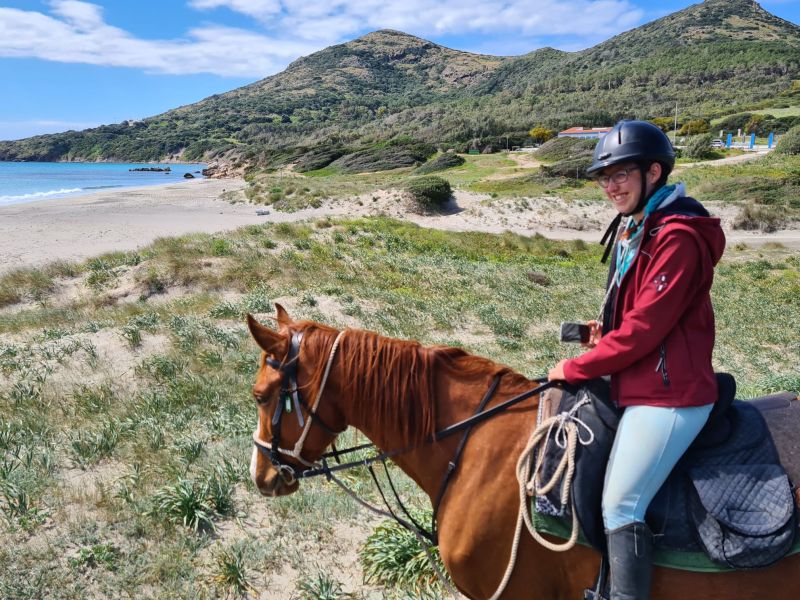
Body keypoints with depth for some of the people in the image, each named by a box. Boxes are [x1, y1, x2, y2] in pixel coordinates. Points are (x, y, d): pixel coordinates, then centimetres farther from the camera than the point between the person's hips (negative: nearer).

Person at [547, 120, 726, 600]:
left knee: (621, 507, -9)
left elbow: (645, 328, -22)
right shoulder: (637, 228, 11)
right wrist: (607, 329, 1)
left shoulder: (677, 236, -20)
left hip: (668, 396, -10)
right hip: (638, 387, 10)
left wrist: (575, 369, -13)